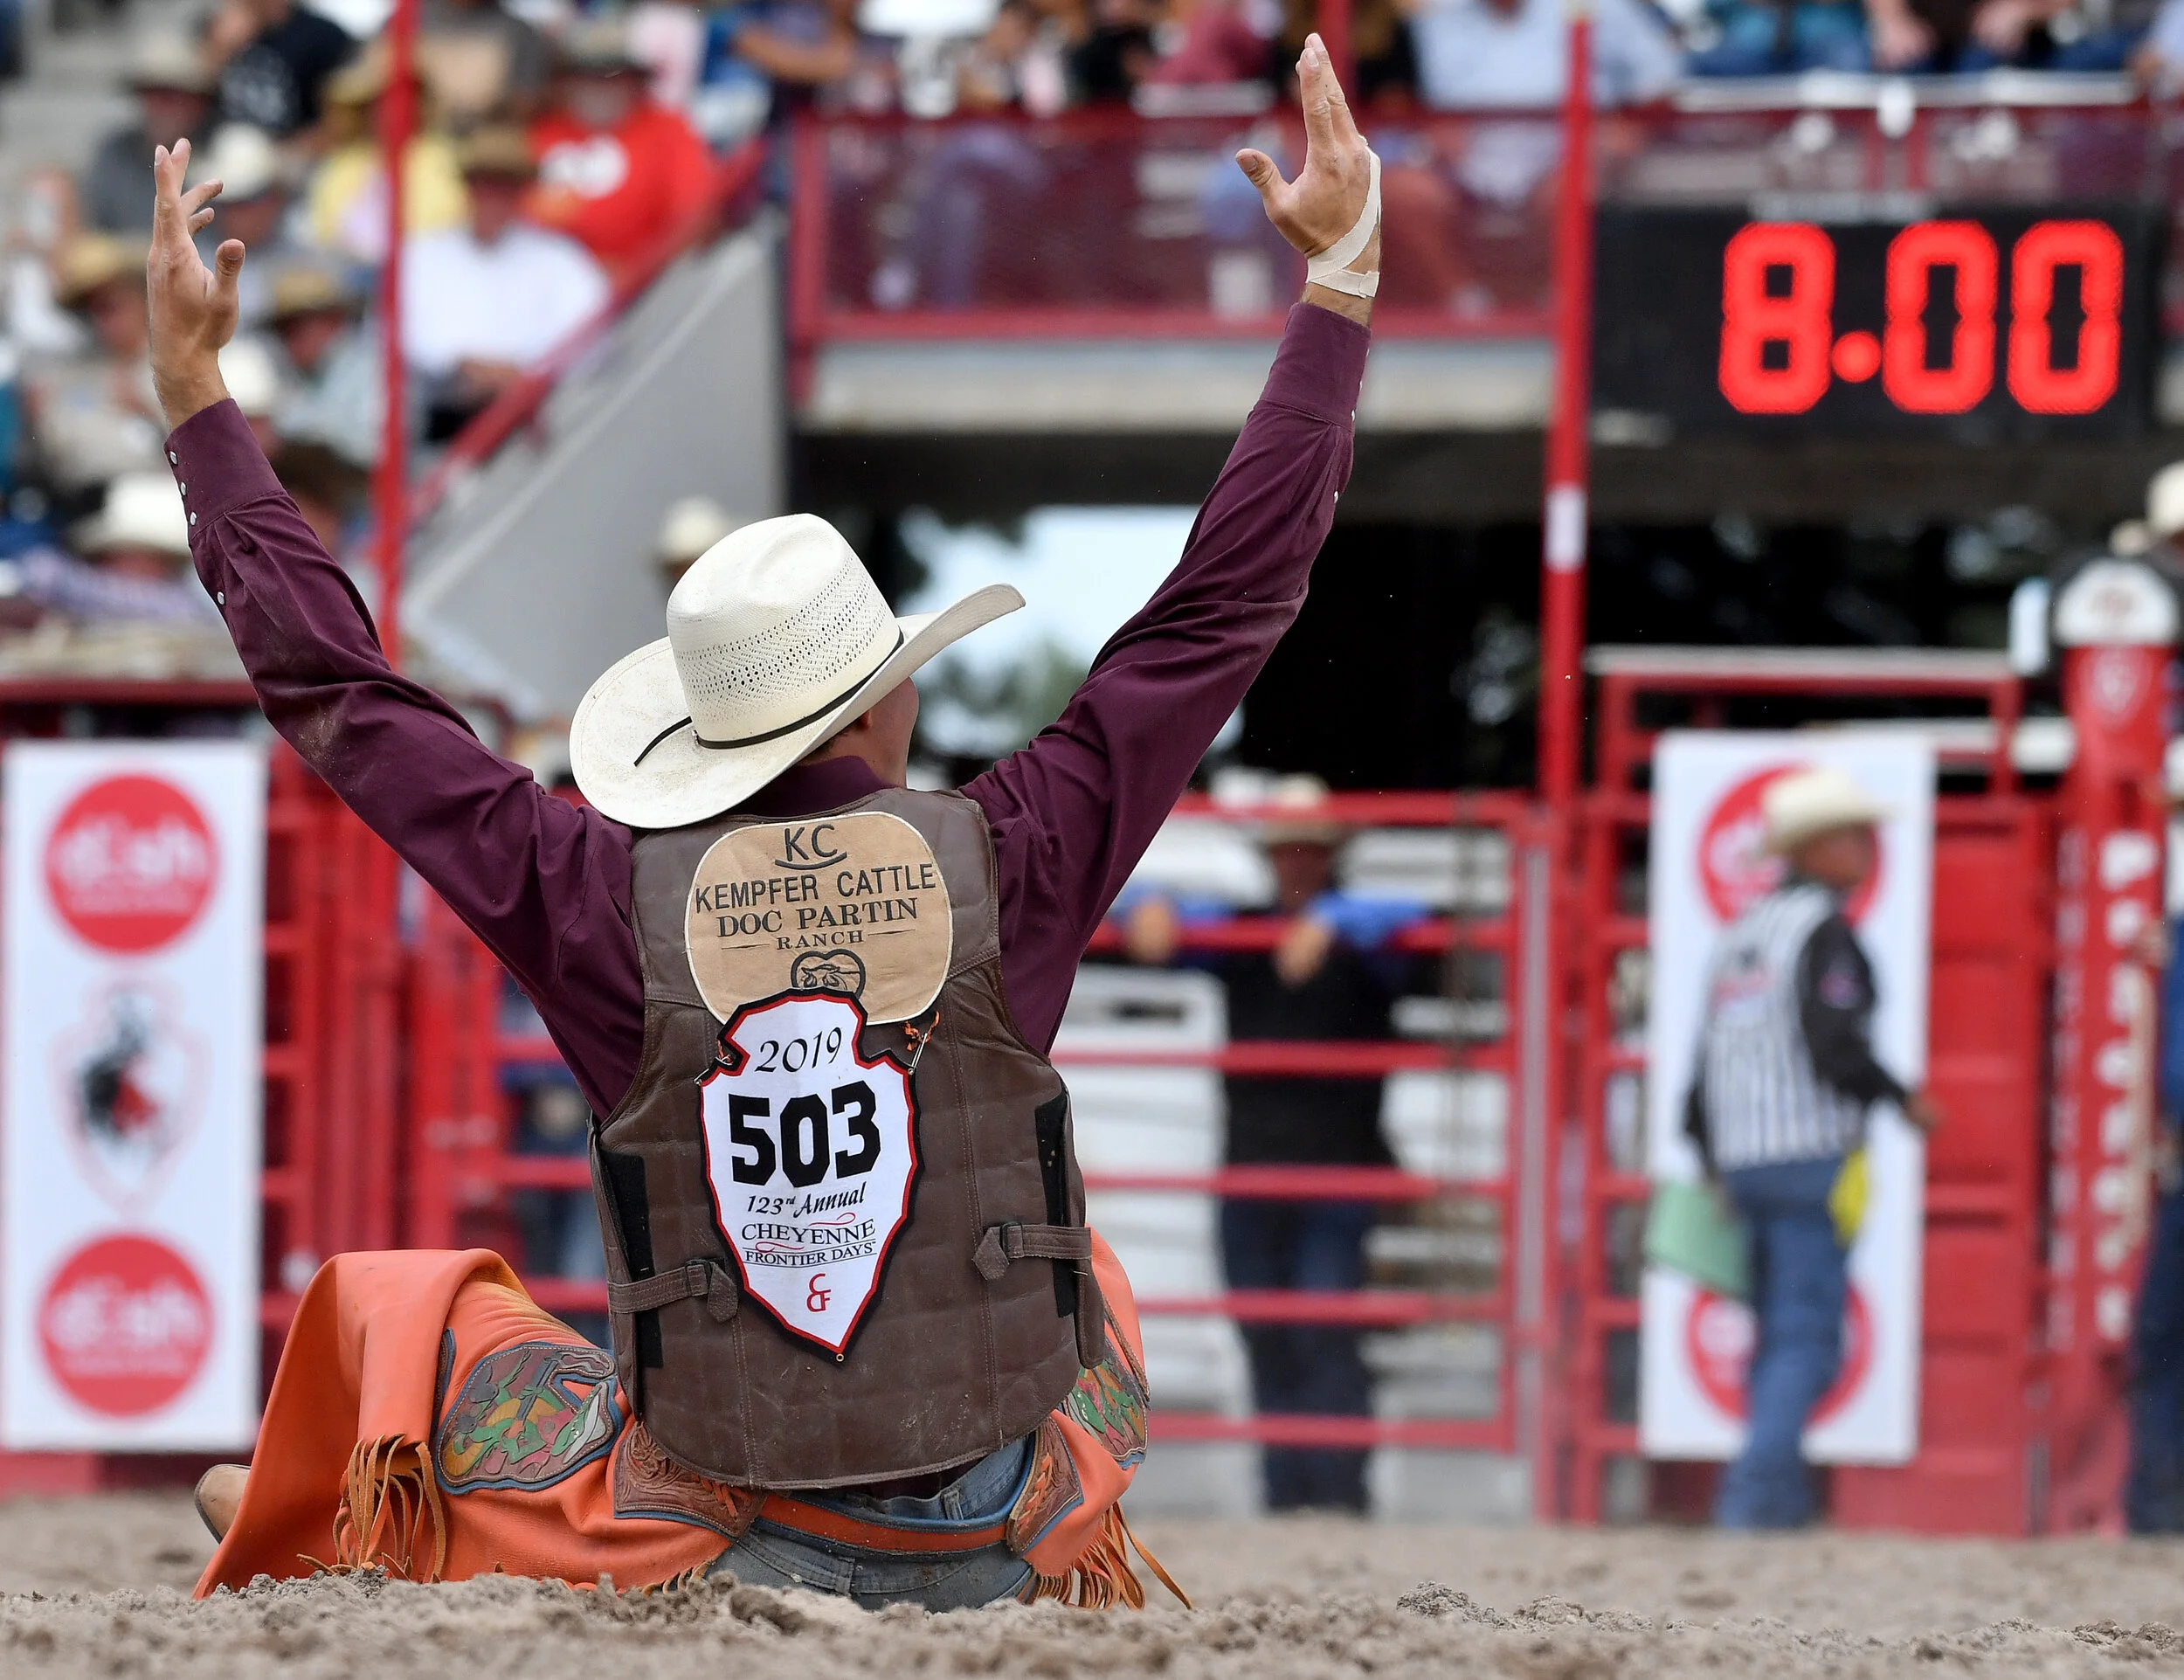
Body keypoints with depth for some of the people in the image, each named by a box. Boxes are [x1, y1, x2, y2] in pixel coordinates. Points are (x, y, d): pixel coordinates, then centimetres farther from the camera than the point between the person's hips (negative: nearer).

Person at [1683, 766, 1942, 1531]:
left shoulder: (1740, 932, 16)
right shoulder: (1823, 930, -9)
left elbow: (1707, 1058, 18)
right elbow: (1832, 1046, -19)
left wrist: (1709, 1158, 23)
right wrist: (1904, 1101, -4)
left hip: (1744, 1159, 8)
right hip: (1814, 1151, -8)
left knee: (1776, 1338, 13)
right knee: (1807, 1341, -8)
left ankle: (1779, 1497, 11)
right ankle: (1756, 1491, -17)